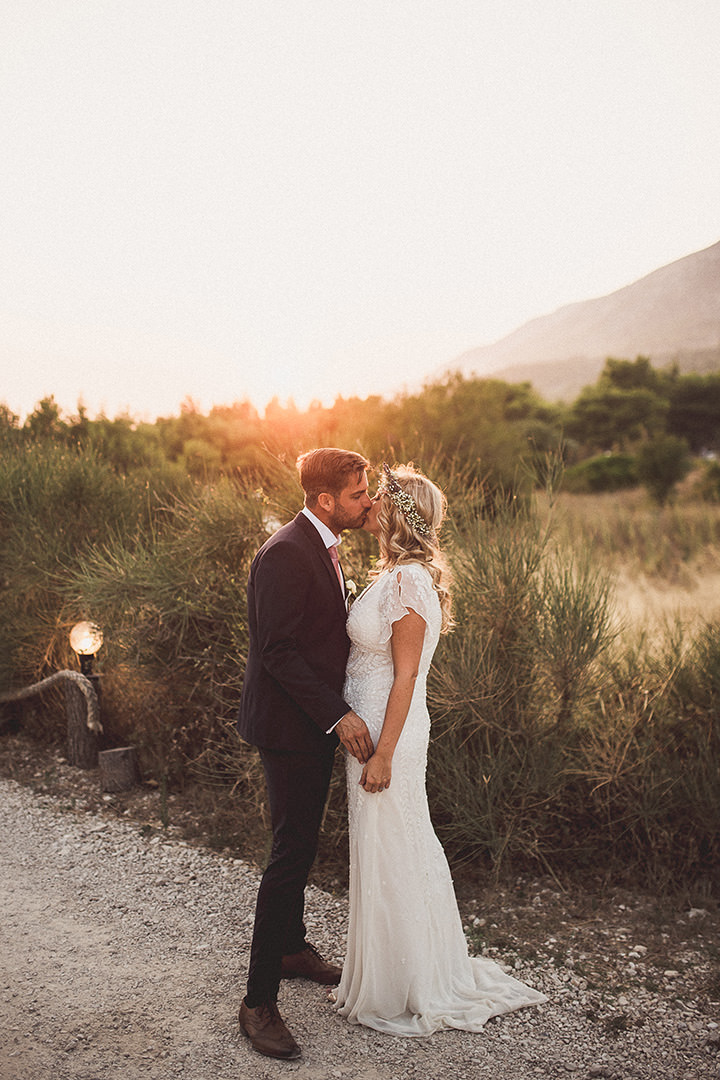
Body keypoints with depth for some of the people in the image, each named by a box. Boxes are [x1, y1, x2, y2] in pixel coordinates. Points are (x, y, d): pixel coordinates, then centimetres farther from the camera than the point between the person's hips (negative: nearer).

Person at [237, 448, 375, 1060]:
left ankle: (294, 948, 41)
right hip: (289, 727, -10)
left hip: (316, 723, 10)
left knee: (301, 844, 22)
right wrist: (338, 715, -25)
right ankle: (260, 1001, 6)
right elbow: (277, 649, -25)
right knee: (293, 853, -5)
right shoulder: (286, 554, -22)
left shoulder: (324, 548, 10)